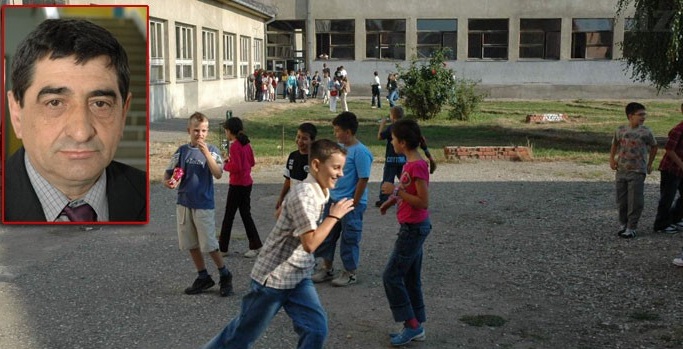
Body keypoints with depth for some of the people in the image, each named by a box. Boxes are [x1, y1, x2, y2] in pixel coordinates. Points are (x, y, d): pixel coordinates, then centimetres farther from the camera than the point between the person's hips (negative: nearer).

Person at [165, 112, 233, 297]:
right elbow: (168, 172, 5)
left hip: (204, 204, -4)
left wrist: (206, 152, -25)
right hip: (184, 203, 4)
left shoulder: (211, 150, -5)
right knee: (191, 244, 11)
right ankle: (203, 278, 25)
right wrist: (168, 181, -17)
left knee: (209, 245, -3)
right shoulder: (182, 150, 3)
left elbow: (218, 174, -18)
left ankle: (225, 275, 16)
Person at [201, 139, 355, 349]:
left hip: (298, 278, 8)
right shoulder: (303, 194, -24)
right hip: (273, 277, -8)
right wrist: (334, 216, -20)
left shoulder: (320, 193, 3)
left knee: (316, 330, -3)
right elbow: (310, 243, -28)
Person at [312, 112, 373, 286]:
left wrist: (354, 204, -17)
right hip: (333, 200, 8)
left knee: (349, 239, 4)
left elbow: (363, 179, -19)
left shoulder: (360, 152, -18)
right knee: (327, 235, 15)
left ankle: (351, 273, 19)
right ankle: (327, 268, 29)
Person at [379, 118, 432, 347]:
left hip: (413, 228, -10)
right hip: (412, 227, 10)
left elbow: (424, 202, -24)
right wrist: (392, 199, 10)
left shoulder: (417, 166, -22)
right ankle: (416, 327, 23)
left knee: (391, 276, -3)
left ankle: (411, 324, 6)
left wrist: (396, 191, -22)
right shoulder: (410, 163, 8)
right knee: (411, 278, 15)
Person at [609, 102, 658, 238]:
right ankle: (623, 224, 25)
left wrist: (649, 164, 8)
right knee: (621, 200, 10)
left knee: (635, 201, -4)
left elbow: (654, 147, 8)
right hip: (621, 171, 3)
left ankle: (631, 228, 4)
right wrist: (612, 159, 5)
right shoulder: (621, 130, 0)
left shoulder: (645, 132, -7)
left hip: (637, 172, -3)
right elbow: (614, 145, 16)